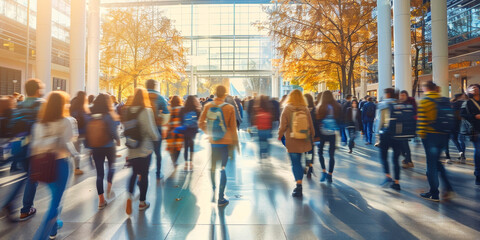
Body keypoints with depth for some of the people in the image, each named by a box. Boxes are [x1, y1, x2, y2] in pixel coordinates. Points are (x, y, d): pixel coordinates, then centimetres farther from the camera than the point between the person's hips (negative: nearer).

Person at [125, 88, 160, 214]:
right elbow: (151, 130, -17)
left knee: (134, 173, 21)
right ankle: (142, 202, 23)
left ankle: (130, 195, 2)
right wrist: (157, 137, 1)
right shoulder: (146, 111, -16)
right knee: (144, 175, 10)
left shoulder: (128, 111, 0)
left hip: (132, 149, 4)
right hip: (145, 149, -4)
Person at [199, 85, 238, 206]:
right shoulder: (229, 108, -11)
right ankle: (221, 198, 11)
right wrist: (235, 141, 3)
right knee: (224, 169, 7)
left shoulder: (208, 106, -3)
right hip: (226, 142, -3)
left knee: (213, 168, 19)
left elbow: (201, 123, 0)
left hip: (212, 142, 3)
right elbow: (233, 127, -7)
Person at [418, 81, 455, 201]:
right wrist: (447, 132, 19)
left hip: (430, 136, -6)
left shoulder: (424, 101, -9)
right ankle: (448, 187, 13)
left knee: (431, 164, 3)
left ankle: (434, 194, 11)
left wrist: (421, 133, -5)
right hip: (444, 136, 6)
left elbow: (421, 119, -13)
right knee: (436, 161, 21)